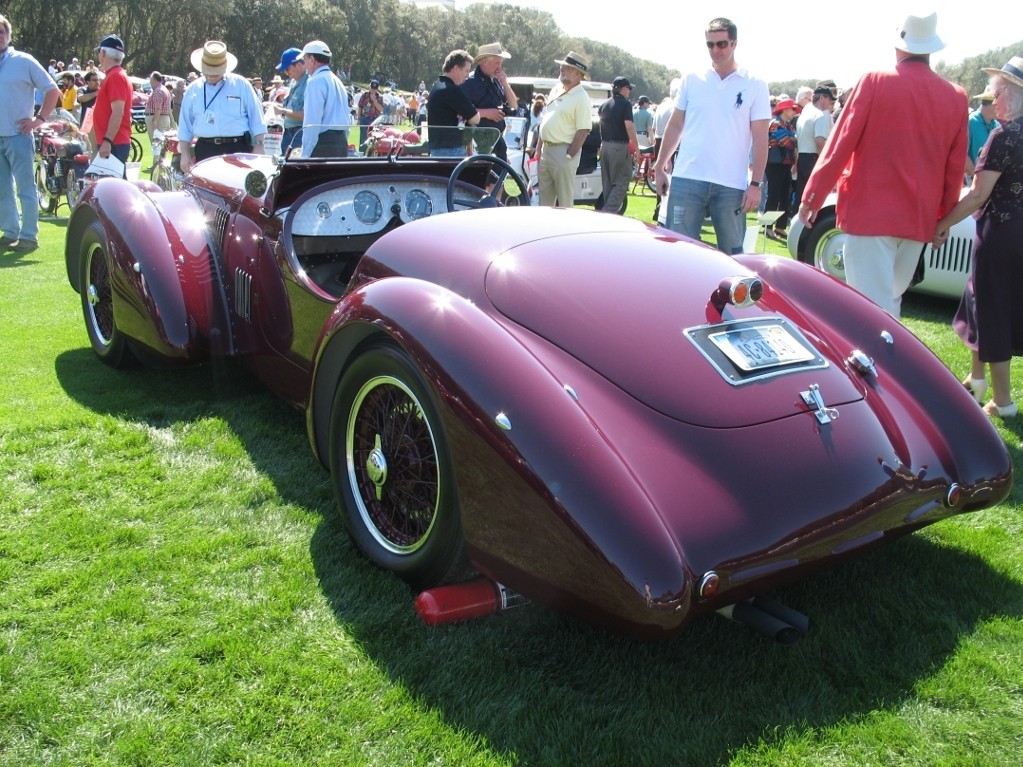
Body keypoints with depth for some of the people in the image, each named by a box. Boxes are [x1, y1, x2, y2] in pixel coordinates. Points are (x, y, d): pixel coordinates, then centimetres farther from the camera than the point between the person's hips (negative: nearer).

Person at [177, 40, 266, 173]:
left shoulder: (241, 84, 5)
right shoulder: (193, 90, 12)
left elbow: (256, 117, 4)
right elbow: (185, 126, 15)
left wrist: (258, 146, -3)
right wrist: (185, 154, 9)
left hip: (238, 148, -2)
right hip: (206, 151, 2)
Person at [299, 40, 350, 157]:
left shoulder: (315, 81, -9)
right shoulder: (337, 81, 18)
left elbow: (312, 121, -17)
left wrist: (305, 154, -17)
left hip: (323, 143, -9)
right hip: (341, 142, 9)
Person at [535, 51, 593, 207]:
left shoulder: (581, 98, -10)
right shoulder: (555, 90, 14)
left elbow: (583, 131, -15)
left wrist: (569, 156, -17)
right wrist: (538, 149, 14)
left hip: (563, 152, -8)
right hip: (546, 150, 8)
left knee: (565, 200, -2)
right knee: (544, 198, 13)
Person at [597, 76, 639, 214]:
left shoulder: (605, 104, 12)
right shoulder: (625, 104, -8)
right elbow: (629, 125, -18)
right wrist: (635, 145, -12)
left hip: (605, 145, 7)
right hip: (620, 146, -7)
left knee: (607, 182, 13)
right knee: (621, 181, -5)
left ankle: (607, 211, 16)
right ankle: (610, 211, -18)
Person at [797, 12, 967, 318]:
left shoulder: (875, 82, -6)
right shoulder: (956, 97, 5)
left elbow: (841, 143, -7)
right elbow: (955, 167, 8)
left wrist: (812, 197, -1)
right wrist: (944, 217, 19)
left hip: (870, 212, -5)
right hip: (920, 220, 5)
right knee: (890, 299, 20)